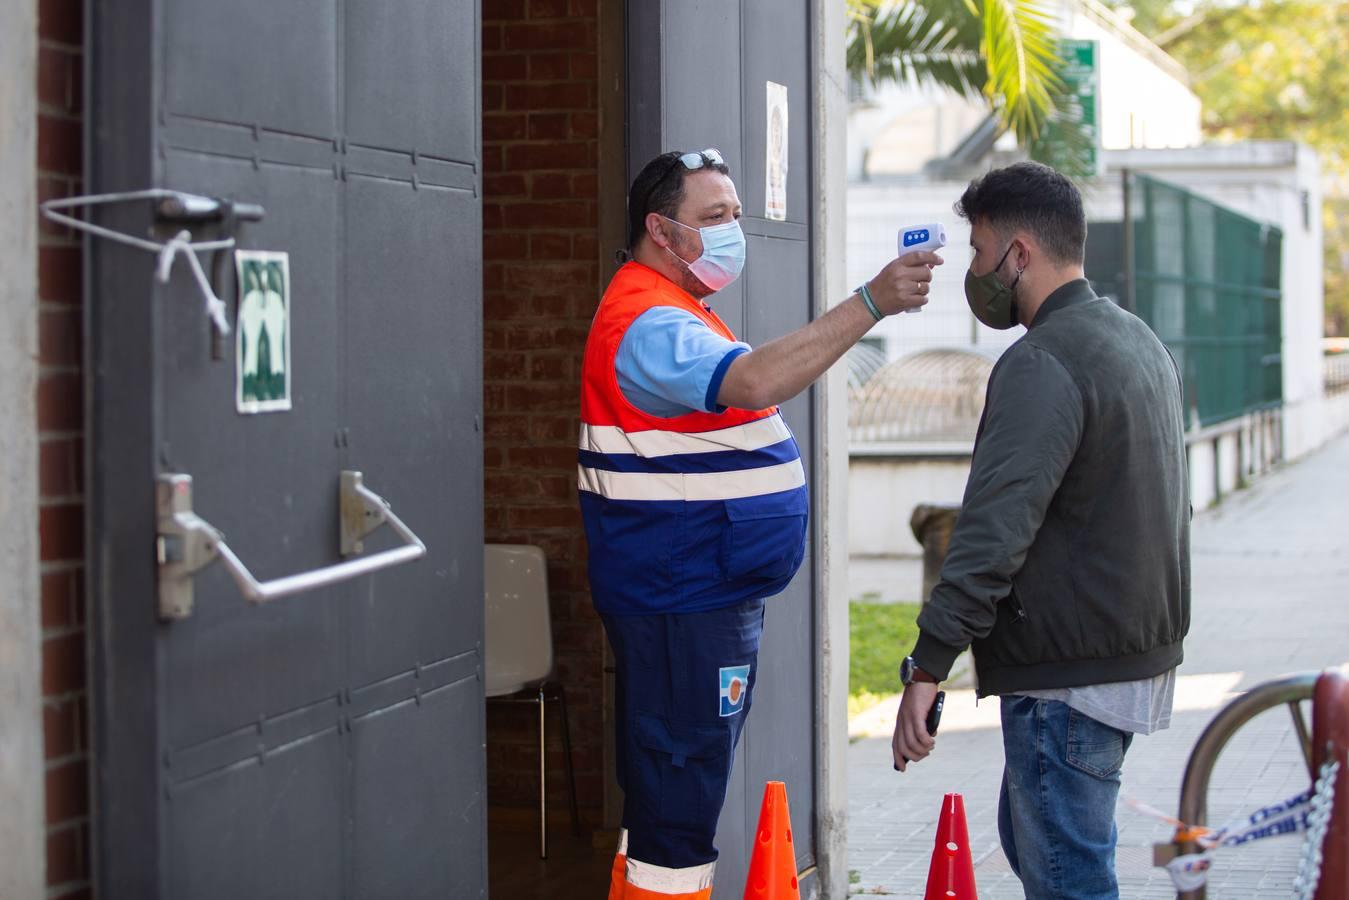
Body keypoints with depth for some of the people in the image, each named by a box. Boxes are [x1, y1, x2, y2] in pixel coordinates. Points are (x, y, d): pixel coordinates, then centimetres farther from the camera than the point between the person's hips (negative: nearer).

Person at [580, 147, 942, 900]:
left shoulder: (677, 312, 18)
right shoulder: (648, 322, -18)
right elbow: (754, 381, -35)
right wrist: (871, 304, -39)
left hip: (711, 601, 11)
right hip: (680, 607, -11)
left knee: (674, 800, 17)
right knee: (677, 808, -8)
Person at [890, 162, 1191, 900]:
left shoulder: (1042, 365, -18)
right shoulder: (1139, 342, 13)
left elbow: (994, 533, -26)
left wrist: (928, 667, -26)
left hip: (1071, 673, -10)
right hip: (1139, 652, 10)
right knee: (1029, 839, 21)